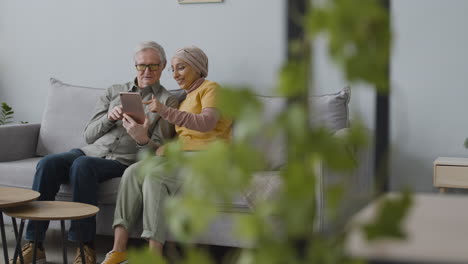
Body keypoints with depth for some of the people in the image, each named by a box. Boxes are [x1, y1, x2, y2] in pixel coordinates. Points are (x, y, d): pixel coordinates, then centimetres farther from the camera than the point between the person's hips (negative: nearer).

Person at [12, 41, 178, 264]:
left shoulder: (168, 102, 8)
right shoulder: (114, 91, 20)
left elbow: (160, 150, 0)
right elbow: (89, 135, 15)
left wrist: (142, 139, -22)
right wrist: (109, 117, -4)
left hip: (122, 161, -4)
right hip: (90, 151, 4)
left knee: (82, 165, -35)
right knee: (48, 163, -26)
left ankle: (85, 246, -30)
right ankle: (34, 245, -25)